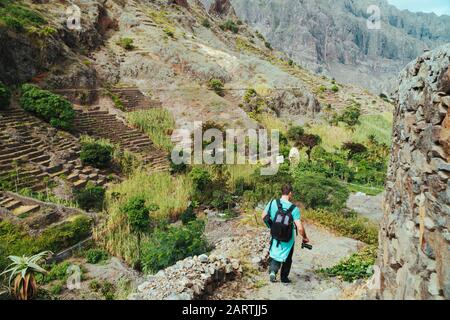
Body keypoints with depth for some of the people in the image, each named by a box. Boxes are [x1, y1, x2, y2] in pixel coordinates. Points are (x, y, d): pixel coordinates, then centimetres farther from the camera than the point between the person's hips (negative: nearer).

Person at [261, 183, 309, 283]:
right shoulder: (294, 209, -23)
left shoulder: (272, 203, -13)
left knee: (275, 255, 21)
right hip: (288, 239, -2)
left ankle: (272, 271, -3)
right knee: (287, 259, 20)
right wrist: (305, 238, -7)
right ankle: (284, 278, 36)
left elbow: (264, 217, -2)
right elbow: (300, 228, -25)